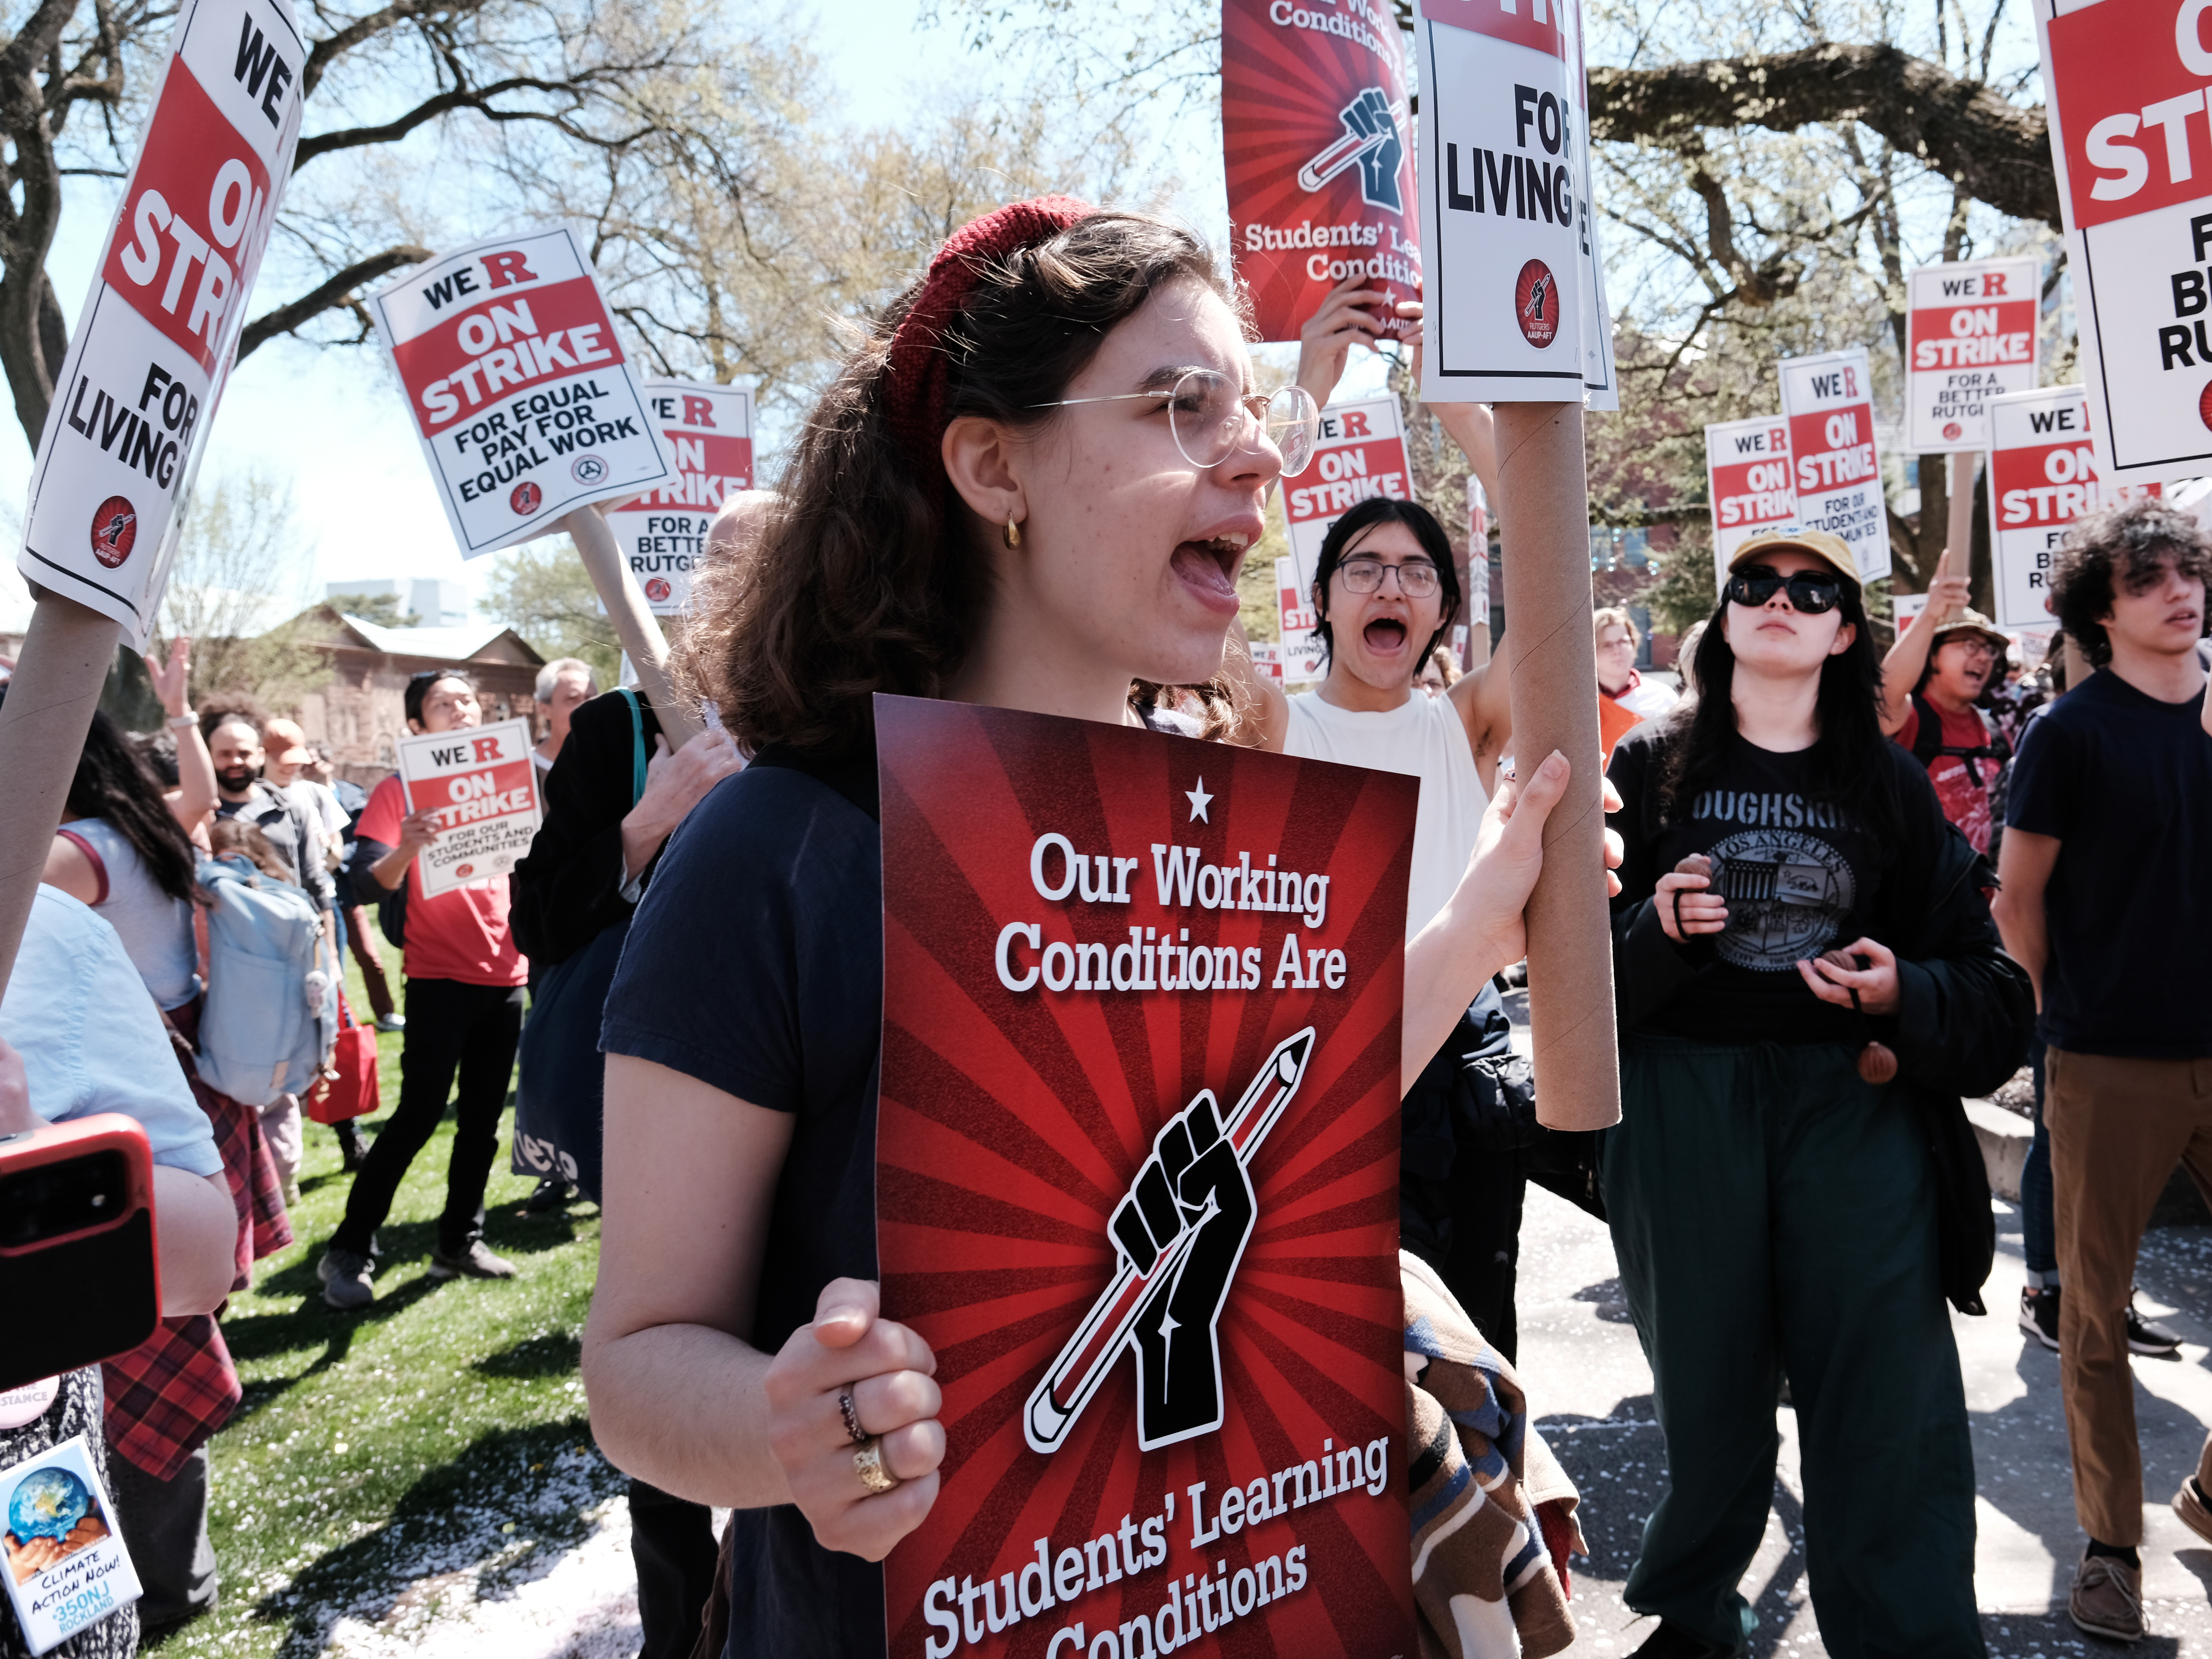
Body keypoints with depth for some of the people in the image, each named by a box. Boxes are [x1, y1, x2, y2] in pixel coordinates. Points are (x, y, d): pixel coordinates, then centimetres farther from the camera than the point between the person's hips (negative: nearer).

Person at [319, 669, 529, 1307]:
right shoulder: (400, 790, -3)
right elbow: (367, 881, -14)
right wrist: (406, 850, -35)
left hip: (503, 974, 5)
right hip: (438, 978, -5)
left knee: (482, 1119, 9)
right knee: (419, 1114, -8)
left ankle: (460, 1243, 19)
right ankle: (349, 1252, 3)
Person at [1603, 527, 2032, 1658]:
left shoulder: (1888, 783, 8)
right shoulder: (1653, 767, 5)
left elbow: (1987, 984, 6)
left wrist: (1906, 996, -14)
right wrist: (1654, 930, -20)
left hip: (1857, 1107, 1)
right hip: (1684, 1106, 0)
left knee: (1888, 1409, -2)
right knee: (1710, 1398, 11)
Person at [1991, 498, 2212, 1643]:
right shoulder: (2071, 733, -6)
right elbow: (2018, 903, -1)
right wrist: (2077, 1005, 5)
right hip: (2111, 1070, -4)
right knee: (2095, 1310, 5)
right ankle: (2110, 1544, 20)